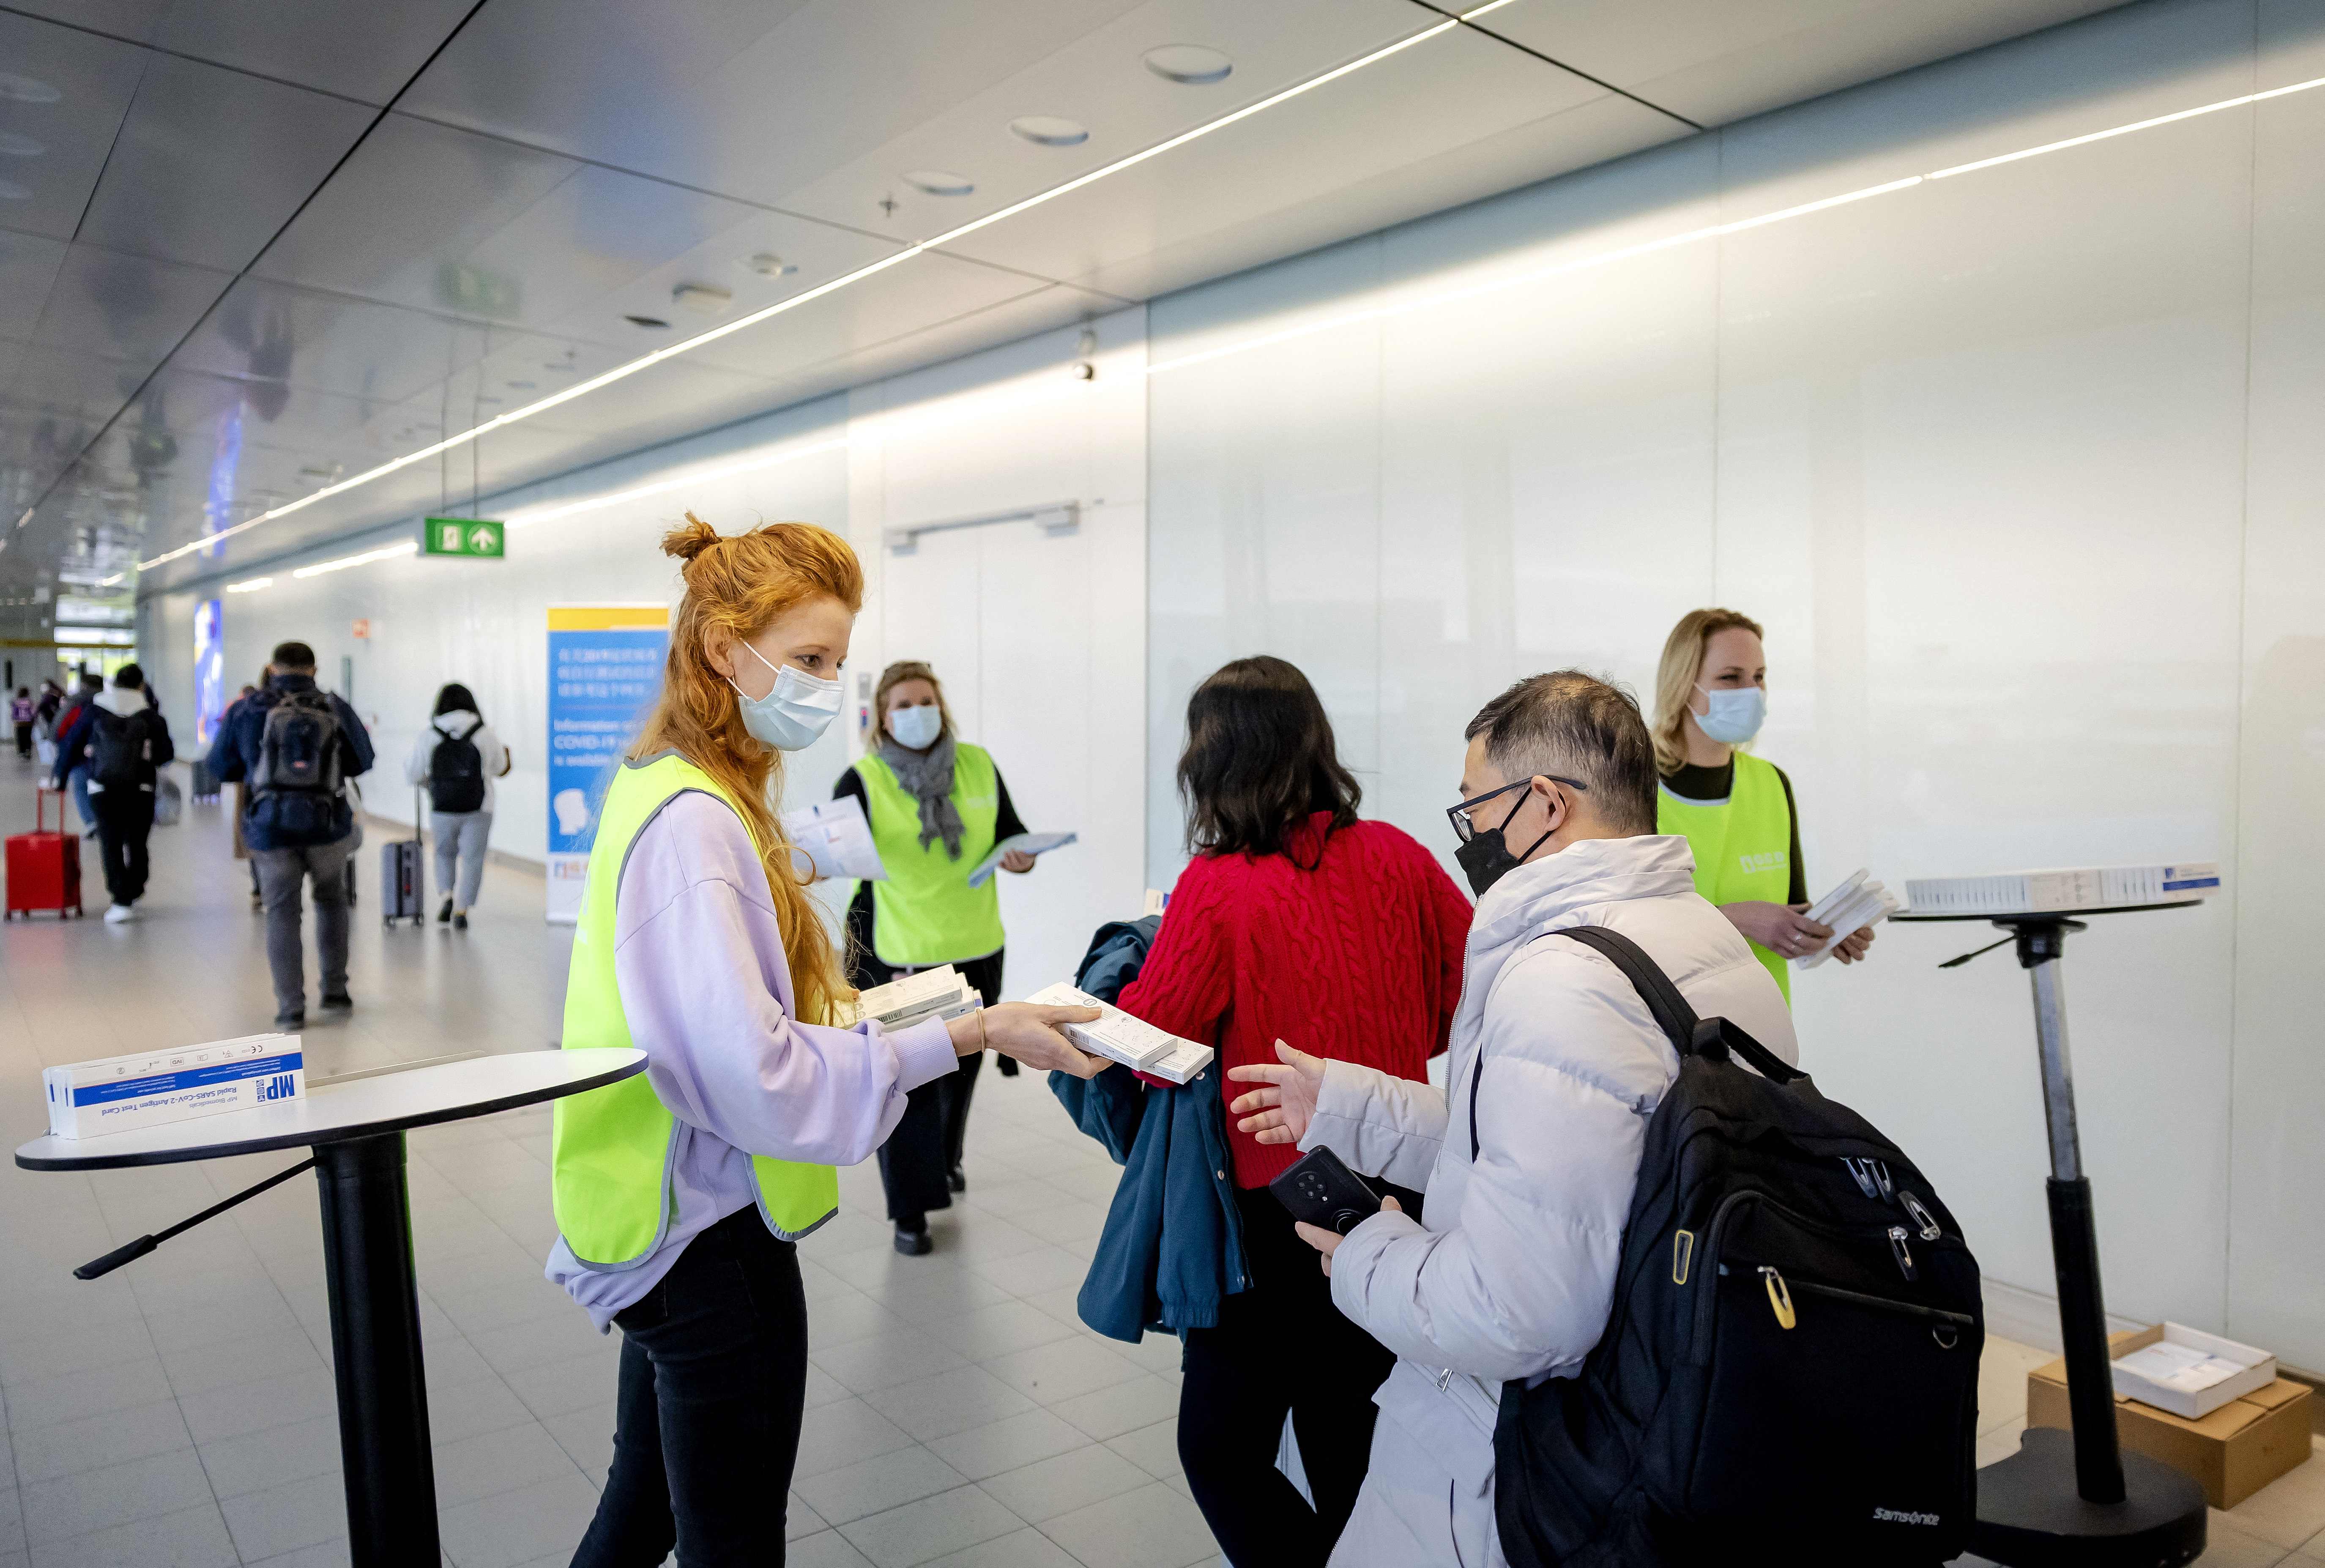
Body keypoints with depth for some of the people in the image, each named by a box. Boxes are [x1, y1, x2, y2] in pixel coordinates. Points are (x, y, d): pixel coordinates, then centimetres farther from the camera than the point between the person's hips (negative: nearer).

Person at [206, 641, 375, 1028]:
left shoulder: (246, 712, 0)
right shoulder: (336, 709, 0)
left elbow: (221, 768, 9)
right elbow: (362, 762, 9)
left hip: (271, 827, -1)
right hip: (328, 825, 1)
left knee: (282, 912, 8)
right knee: (331, 901, 21)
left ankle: (291, 1008, 5)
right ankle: (335, 990, 22)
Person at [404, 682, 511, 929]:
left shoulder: (428, 735, -4)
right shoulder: (485, 735, -4)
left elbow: (411, 775, 2)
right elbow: (500, 769, 10)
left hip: (442, 809, 1)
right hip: (478, 809, -1)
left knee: (445, 853, 23)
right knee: (473, 859, 6)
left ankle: (447, 897, 5)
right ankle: (461, 911, 0)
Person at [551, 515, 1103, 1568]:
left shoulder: (670, 790, 8)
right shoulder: (692, 822, -24)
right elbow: (754, 1075, -30)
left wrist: (834, 1006, 6)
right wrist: (971, 1035, -27)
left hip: (671, 1225, 9)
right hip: (711, 1239, -9)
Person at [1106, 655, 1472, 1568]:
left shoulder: (1217, 887, -18)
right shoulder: (1396, 860, -5)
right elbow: (1473, 986, 5)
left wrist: (1142, 973, 5)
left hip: (1269, 1206, -5)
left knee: (1224, 1449, 12)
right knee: (1347, 1442, 22)